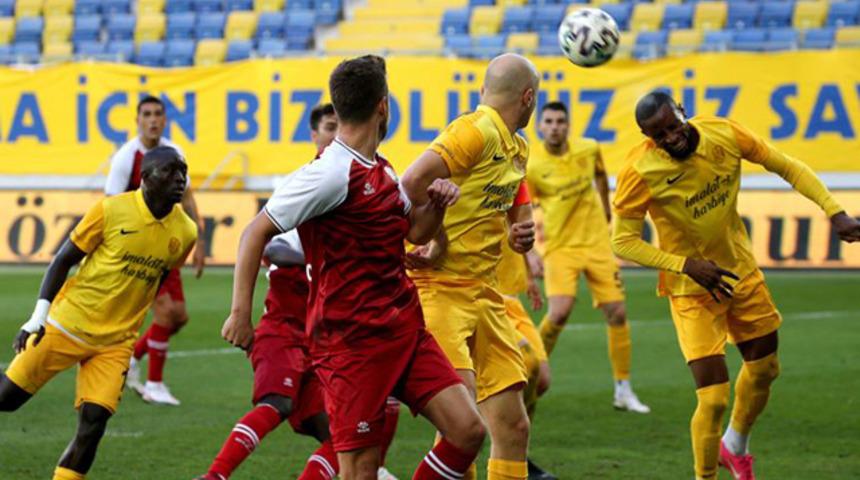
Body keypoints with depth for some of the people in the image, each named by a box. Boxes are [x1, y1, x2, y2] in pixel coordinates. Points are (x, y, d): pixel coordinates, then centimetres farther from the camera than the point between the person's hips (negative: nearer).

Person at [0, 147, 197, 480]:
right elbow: (63, 260, -4)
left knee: (94, 420, -11)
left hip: (116, 343, 3)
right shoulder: (111, 210, -11)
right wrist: (38, 317, -11)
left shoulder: (185, 232, 0)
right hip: (66, 325, -3)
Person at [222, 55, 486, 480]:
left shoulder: (382, 171, 12)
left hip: (404, 329, 8)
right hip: (352, 341, -8)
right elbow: (257, 232, -13)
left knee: (467, 431, -2)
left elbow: (416, 232, 25)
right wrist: (241, 312, -17)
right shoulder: (332, 174, -14)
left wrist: (436, 203, 4)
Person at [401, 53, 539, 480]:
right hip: (440, 289, -9)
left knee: (513, 427, 7)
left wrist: (520, 235, 4)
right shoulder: (477, 131, -14)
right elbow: (413, 181, -28)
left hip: (484, 293, 9)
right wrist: (436, 241, -18)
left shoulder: (516, 148, 15)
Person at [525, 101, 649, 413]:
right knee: (559, 313, -22)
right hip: (560, 248, -4)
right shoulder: (531, 166, -12)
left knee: (617, 313, -1)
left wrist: (607, 211, 28)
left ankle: (623, 391, 10)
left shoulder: (588, 149, -2)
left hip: (597, 243, 4)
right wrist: (530, 254, -18)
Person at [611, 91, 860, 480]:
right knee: (714, 397, -13)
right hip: (693, 291, -5)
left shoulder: (723, 134, -14)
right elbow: (623, 241, -19)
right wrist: (686, 265, -28)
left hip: (742, 273, 5)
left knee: (764, 370, 21)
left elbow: (787, 168, -3)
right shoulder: (640, 172, -25)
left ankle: (735, 447, 48)